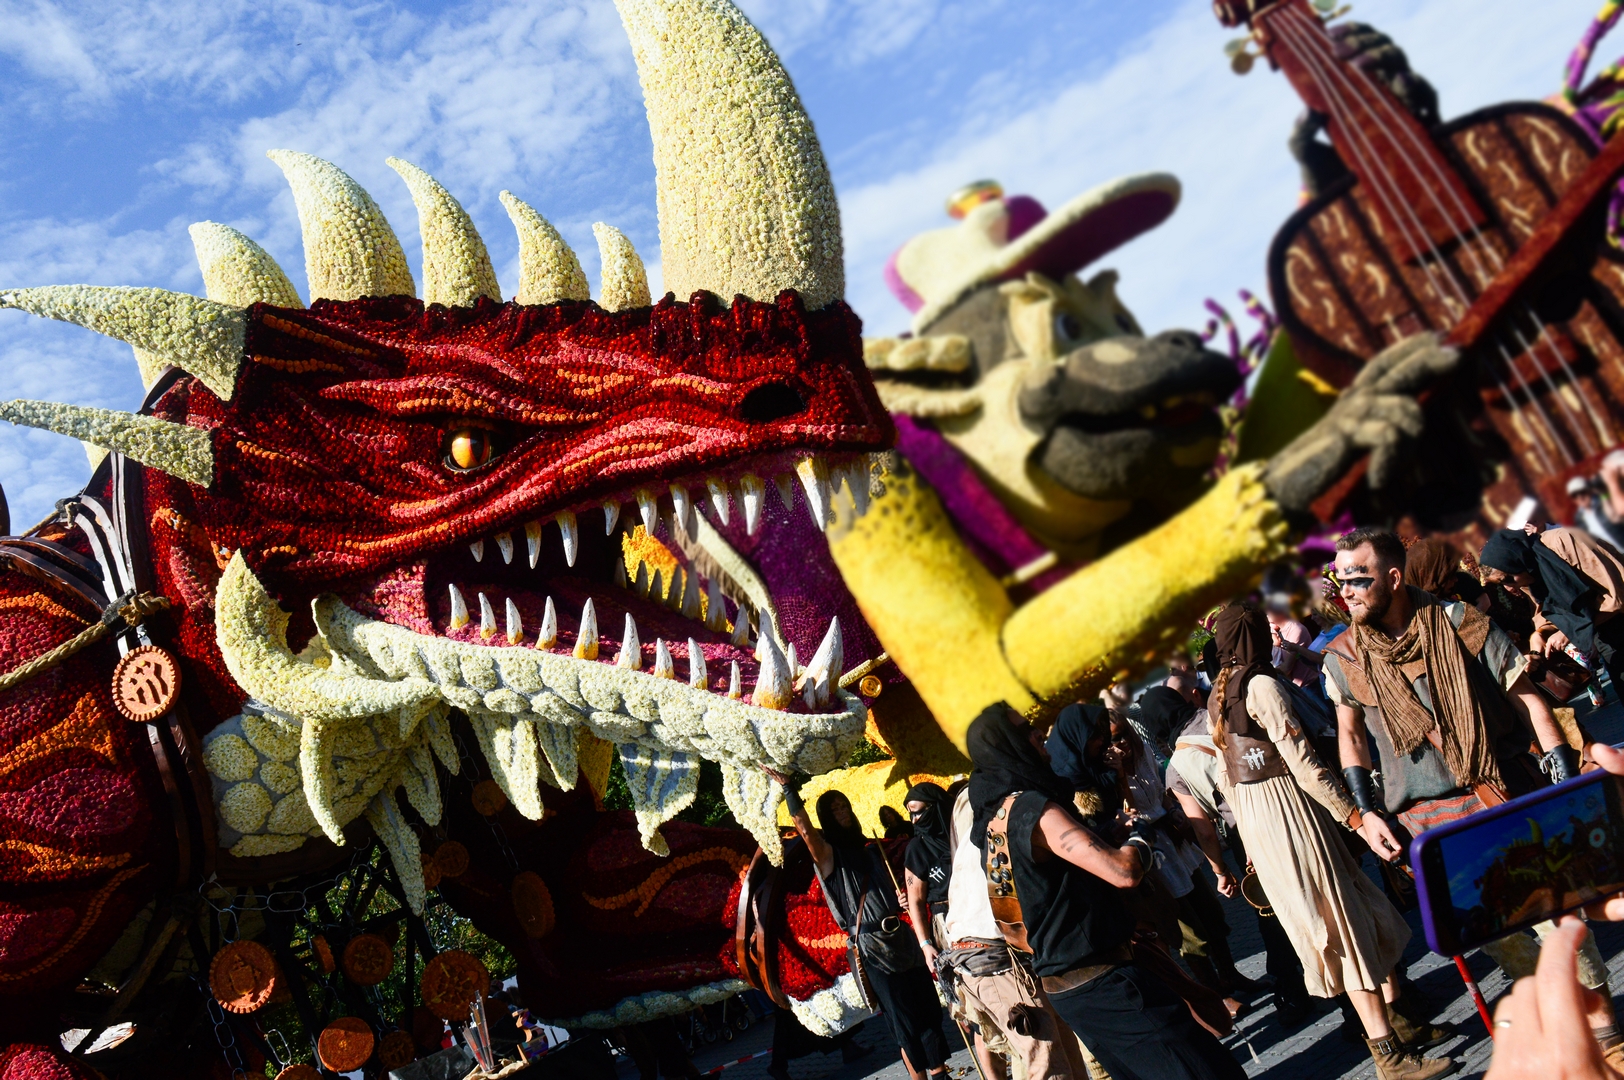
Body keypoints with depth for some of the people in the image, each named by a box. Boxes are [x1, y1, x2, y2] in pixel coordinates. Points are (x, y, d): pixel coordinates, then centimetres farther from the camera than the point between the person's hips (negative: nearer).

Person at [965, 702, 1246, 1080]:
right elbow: (1123, 871, -24)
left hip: (1059, 986, 10)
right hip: (1105, 982, -10)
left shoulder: (990, 822, 9)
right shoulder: (1031, 808, -20)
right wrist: (1139, 839, -5)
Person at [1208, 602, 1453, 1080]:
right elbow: (1304, 765, -21)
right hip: (1288, 811, -8)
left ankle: (1394, 1020, 24)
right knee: (1345, 921, -2)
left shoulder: (1216, 695, 10)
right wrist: (1356, 816, -17)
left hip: (1252, 820, 8)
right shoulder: (1262, 686, -17)